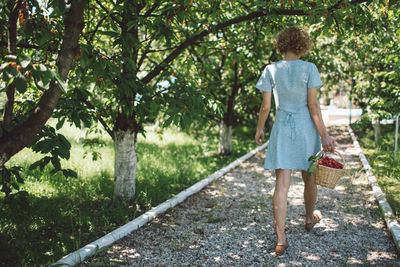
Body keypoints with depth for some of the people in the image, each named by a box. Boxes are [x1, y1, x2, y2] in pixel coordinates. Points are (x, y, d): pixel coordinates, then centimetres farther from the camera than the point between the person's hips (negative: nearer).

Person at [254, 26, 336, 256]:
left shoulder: (271, 70, 0)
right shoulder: (309, 69, -5)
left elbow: (265, 106, 0)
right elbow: (313, 105, -9)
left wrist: (260, 129, 15)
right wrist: (324, 134, -5)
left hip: (282, 129, 1)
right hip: (306, 128, -1)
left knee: (282, 184, -3)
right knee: (309, 178, 20)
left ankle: (281, 239, -9)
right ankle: (310, 218, 43)